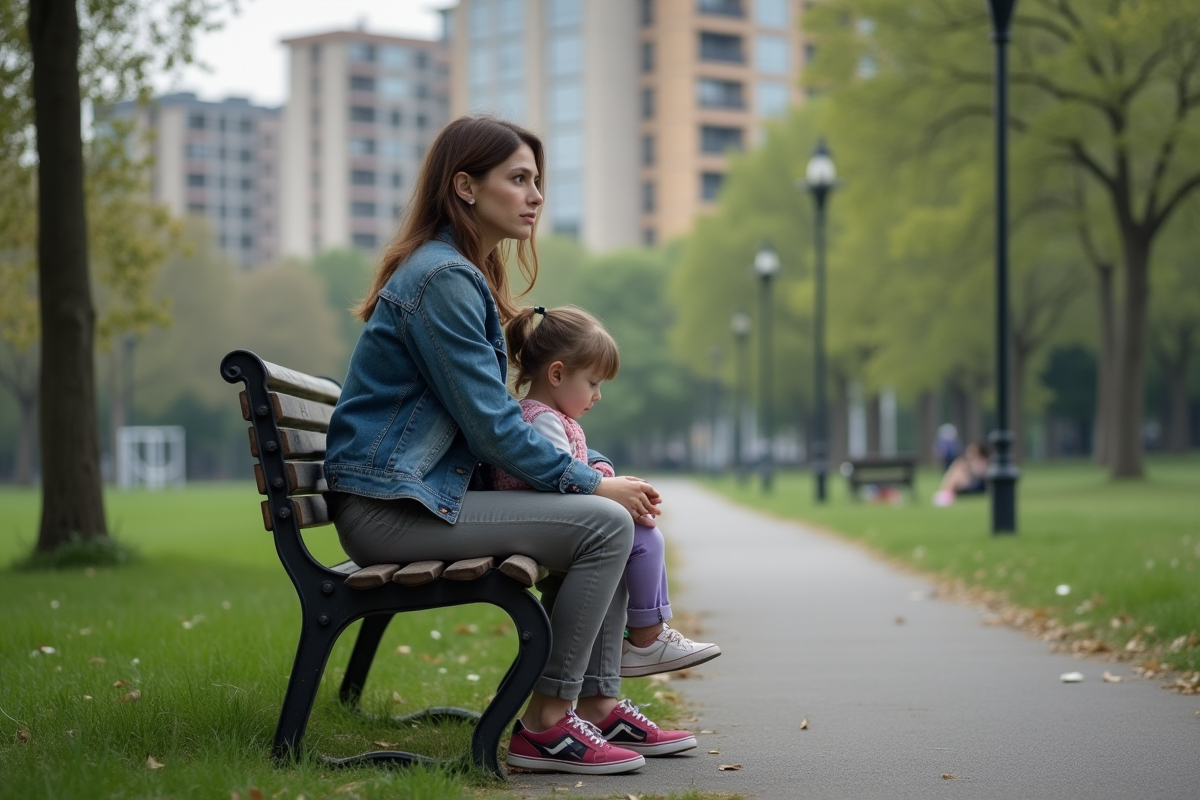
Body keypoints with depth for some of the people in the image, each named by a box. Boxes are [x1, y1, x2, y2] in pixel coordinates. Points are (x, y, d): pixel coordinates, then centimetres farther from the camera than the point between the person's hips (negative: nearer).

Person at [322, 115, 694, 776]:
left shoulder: (469, 275, 18)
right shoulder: (441, 279, -15)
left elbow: (487, 418, 20)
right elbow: (492, 427, -17)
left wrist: (580, 473, 6)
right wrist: (589, 483, -9)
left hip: (431, 491, 10)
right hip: (389, 508, -10)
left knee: (613, 511, 7)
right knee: (606, 522, -18)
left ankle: (597, 705, 10)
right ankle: (544, 726, -13)